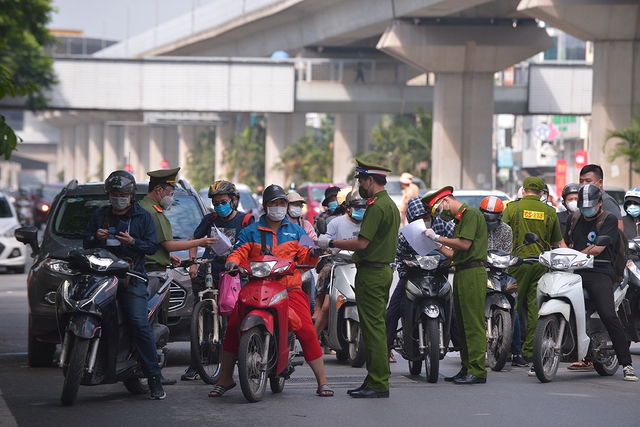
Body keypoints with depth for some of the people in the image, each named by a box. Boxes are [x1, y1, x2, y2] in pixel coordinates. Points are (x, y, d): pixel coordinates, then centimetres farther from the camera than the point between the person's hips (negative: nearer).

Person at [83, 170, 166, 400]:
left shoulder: (143, 216, 10)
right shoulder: (100, 215, 18)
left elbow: (153, 246, 4)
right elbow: (85, 243, 20)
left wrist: (133, 242, -14)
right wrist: (96, 238, -3)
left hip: (132, 279, -4)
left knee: (140, 324, -14)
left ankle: (154, 377, -14)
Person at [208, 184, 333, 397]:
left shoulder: (296, 231, 16)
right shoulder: (250, 232, 14)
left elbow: (304, 257, 9)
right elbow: (240, 252, 4)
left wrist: (312, 253, -13)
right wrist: (232, 261, -18)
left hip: (290, 290, 0)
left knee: (307, 331, -14)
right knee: (232, 326, -15)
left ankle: (322, 381, -5)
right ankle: (225, 379, -2)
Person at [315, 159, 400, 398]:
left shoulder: (377, 206, -16)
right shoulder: (390, 205, 17)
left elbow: (362, 243, -21)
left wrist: (331, 243, -10)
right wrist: (345, 251, 23)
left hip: (371, 274, -11)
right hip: (384, 269, 11)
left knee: (373, 329, -8)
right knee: (376, 327, 13)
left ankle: (378, 384, -8)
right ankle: (376, 381, 16)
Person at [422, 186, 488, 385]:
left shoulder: (471, 214, -8)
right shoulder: (460, 219, 22)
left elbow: (465, 244, -17)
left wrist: (438, 238, -10)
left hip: (472, 272, -10)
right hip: (462, 272, 10)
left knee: (473, 324, -11)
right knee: (463, 324, 10)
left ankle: (478, 371, -13)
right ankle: (466, 368, 13)